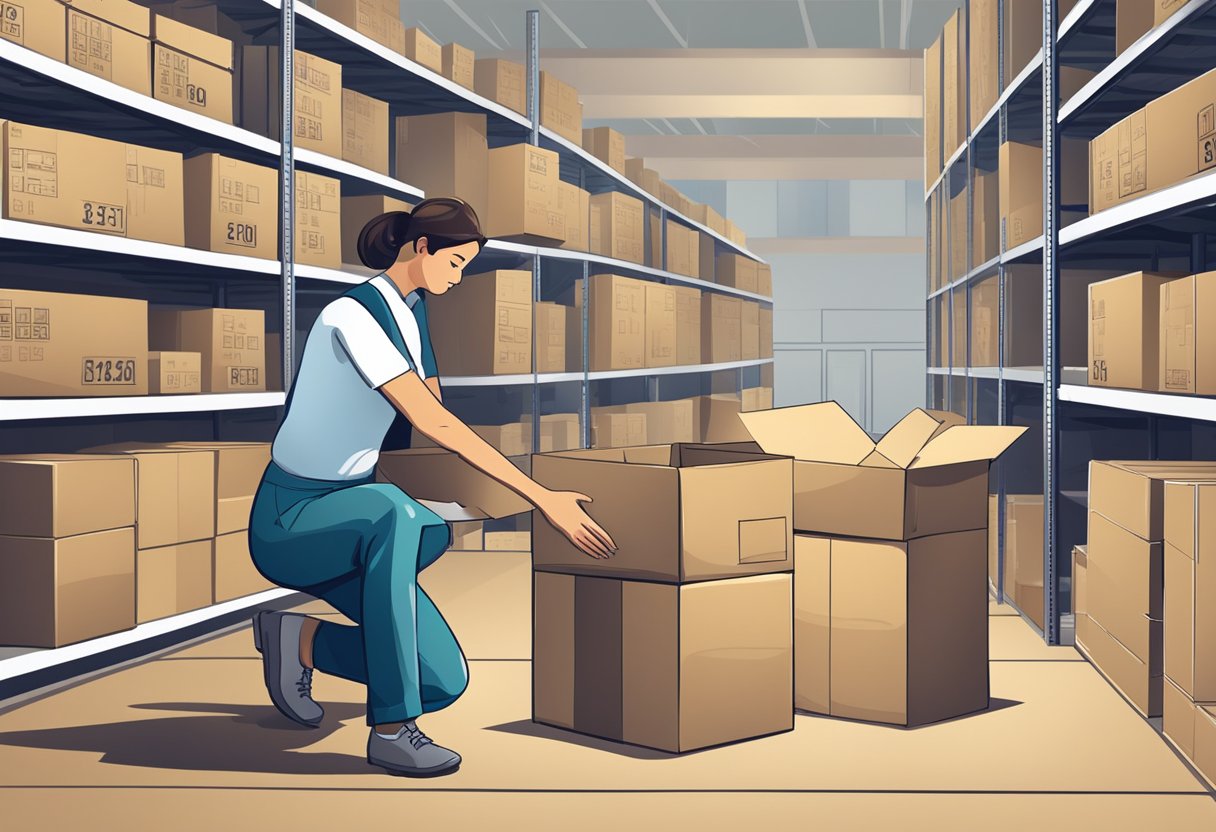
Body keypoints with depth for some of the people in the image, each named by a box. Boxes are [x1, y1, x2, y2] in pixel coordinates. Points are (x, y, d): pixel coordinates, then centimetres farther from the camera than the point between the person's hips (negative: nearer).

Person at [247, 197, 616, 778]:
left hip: (348, 521, 8)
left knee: (446, 682, -8)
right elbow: (433, 424, -29)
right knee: (391, 511, -45)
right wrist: (542, 499, -30)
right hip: (288, 522, -8)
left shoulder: (412, 312, 8)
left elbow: (432, 418, 22)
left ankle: (299, 639, 15)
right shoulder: (352, 316, -21)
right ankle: (389, 730, -35)